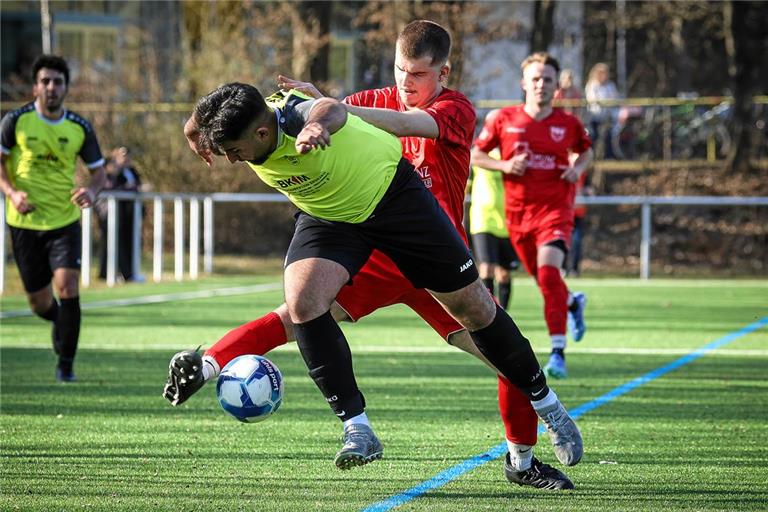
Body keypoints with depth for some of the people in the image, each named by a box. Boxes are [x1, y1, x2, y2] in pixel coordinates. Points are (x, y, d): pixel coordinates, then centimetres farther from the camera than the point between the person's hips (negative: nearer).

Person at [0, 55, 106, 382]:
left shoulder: (79, 128, -2)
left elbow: (98, 170, 8)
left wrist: (92, 192, -15)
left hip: (65, 222, 0)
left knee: (67, 287, -18)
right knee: (40, 303, 6)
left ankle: (66, 364, -3)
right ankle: (60, 322, 43)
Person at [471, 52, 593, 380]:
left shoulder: (568, 124, 2)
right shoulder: (505, 120, 0)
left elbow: (585, 151, 21)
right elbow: (475, 154, 6)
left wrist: (578, 168, -1)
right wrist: (503, 165, -12)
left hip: (555, 209, -2)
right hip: (518, 212, 2)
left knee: (548, 271, -24)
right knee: (542, 278, 13)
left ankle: (558, 351, -26)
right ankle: (574, 303, 51)